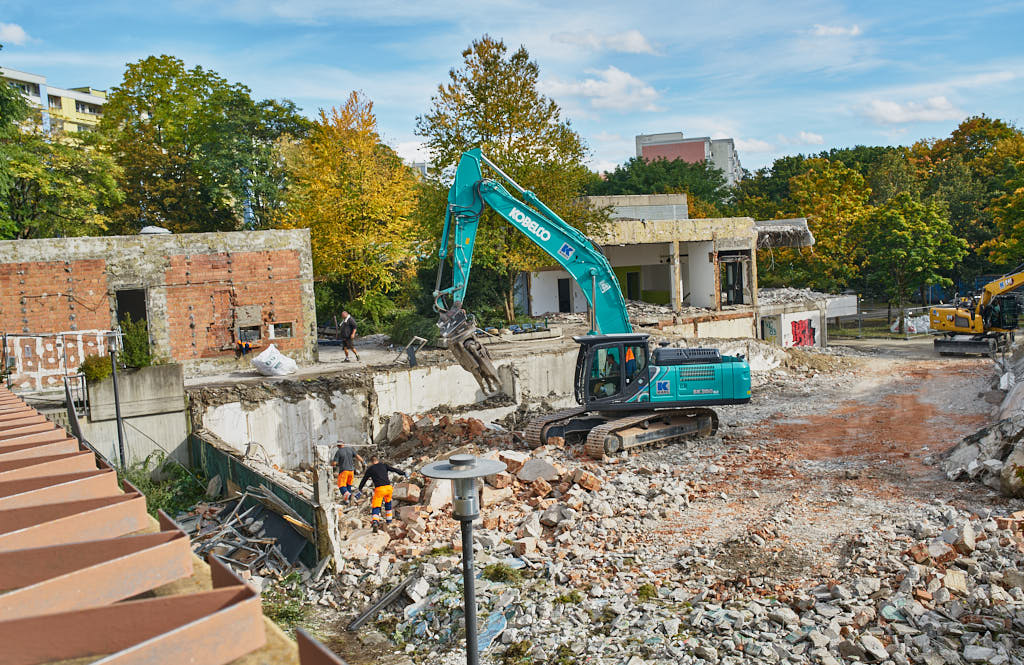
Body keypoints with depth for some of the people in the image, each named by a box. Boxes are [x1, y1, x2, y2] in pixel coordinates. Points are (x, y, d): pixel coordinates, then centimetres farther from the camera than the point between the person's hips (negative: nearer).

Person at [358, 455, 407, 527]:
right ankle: (389, 520, 31)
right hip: (388, 487, 3)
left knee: (376, 506, -1)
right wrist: (404, 473, 29)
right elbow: (394, 469, 17)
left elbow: (364, 479, 17)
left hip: (379, 489, -3)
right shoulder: (384, 465, 14)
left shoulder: (370, 469, 11)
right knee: (388, 503, 26)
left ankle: (375, 521, -24)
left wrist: (360, 488, 31)